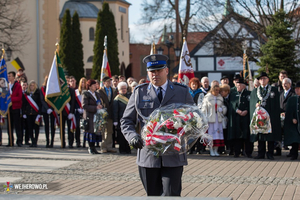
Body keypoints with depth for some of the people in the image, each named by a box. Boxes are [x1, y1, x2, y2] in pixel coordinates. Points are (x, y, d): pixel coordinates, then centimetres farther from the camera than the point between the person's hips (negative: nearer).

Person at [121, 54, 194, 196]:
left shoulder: (182, 92, 7)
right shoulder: (139, 93, 8)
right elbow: (126, 121, 9)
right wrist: (132, 136, -12)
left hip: (173, 155, -1)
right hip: (148, 156, 1)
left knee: (171, 195, -10)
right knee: (153, 195, 8)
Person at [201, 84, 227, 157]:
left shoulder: (220, 98, 12)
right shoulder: (207, 98, 0)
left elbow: (223, 107, 19)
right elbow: (204, 109, -1)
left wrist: (222, 109, -5)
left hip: (218, 119, 4)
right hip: (210, 119, -4)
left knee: (218, 134, 1)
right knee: (211, 134, -4)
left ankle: (216, 150, 8)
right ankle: (211, 151, 3)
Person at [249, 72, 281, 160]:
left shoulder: (274, 90, 8)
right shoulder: (254, 91, 15)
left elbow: (277, 104, 3)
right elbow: (251, 103, 9)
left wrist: (276, 116, -6)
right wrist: (255, 105, -13)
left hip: (270, 116, -2)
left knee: (271, 136, -2)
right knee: (260, 136, 2)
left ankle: (270, 154, 4)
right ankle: (261, 153, 7)